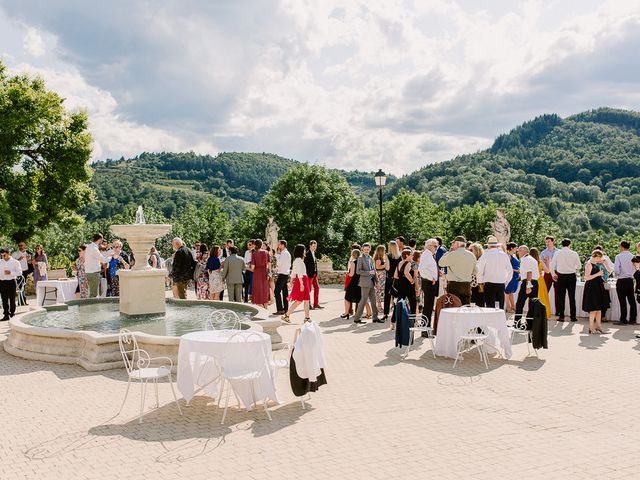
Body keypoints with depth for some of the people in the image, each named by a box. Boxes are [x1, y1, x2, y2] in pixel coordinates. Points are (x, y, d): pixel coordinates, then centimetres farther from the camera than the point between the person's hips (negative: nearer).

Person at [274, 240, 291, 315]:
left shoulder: (284, 253, -15)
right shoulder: (287, 253, 16)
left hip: (282, 275, -10)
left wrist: (277, 256, -7)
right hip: (286, 274, 10)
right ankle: (285, 309, 14)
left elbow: (279, 263, -18)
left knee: (277, 291, -9)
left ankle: (280, 309, -12)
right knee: (285, 292, 11)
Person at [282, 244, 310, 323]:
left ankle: (307, 317, 14)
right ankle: (286, 316, -6)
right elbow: (299, 273, -19)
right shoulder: (299, 260, -13)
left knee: (306, 300, 10)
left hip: (304, 281, 10)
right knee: (299, 300, -8)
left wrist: (291, 282, 21)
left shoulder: (296, 260, 17)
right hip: (301, 281, -10)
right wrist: (301, 283, -23)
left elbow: (293, 273, 19)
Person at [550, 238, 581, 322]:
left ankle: (561, 316, 5)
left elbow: (551, 265, -2)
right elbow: (579, 266, 3)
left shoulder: (557, 253, -2)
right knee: (572, 297, 7)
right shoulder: (574, 254, -3)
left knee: (561, 297, 5)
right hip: (572, 276, 0)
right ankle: (573, 316, 8)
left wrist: (553, 274, 13)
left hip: (561, 276, 0)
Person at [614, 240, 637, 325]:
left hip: (622, 280, -5)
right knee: (632, 300, 10)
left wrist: (617, 274, 4)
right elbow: (635, 269, 9)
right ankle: (632, 319, 17)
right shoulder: (632, 257, 2)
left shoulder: (619, 256, -13)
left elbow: (616, 270, -16)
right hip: (630, 280, 5)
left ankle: (623, 320, 3)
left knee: (622, 301, -1)